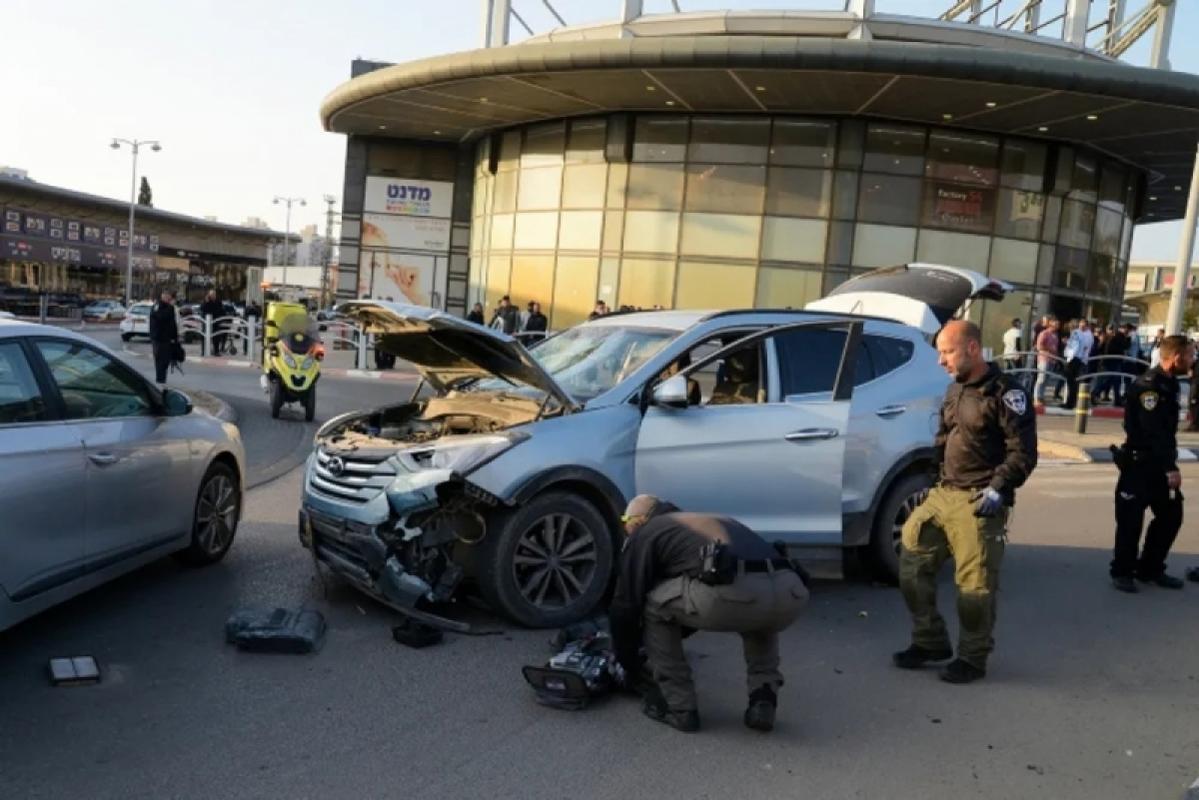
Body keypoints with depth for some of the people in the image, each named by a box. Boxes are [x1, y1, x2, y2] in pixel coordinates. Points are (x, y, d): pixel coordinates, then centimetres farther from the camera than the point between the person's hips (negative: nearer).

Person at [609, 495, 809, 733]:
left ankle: (679, 707, 23)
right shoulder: (715, 521, 43)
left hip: (732, 592, -6)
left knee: (654, 605, 22)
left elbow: (626, 605, 24)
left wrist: (628, 664, 40)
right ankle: (763, 702, 25)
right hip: (790, 593, 7)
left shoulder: (646, 534, 24)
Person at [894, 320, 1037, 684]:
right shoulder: (954, 389, 16)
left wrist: (999, 489, -22)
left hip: (979, 501, -8)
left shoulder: (1005, 392, -9)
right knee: (911, 559, 7)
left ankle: (972, 657, 14)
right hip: (943, 493, 8)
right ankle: (930, 641, 21)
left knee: (975, 582, -4)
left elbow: (1023, 452, -13)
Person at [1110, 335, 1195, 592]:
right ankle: (1122, 571, 14)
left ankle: (1150, 569, 25)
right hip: (1139, 464, -9)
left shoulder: (1168, 383, 10)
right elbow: (1154, 433, -24)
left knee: (1171, 515, 12)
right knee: (1131, 520, 0)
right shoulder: (1147, 386, -19)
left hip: (1160, 463, 9)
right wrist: (1170, 468, -26)